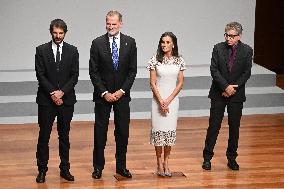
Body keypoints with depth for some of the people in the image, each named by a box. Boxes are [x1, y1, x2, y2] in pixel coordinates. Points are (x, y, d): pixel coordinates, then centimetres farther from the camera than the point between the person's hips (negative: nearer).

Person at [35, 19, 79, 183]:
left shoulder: (72, 51, 4)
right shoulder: (41, 50, 1)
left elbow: (74, 76, 0)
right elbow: (40, 75, -4)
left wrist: (62, 92, -12)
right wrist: (52, 93, -13)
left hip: (66, 99, 1)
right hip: (46, 100, -1)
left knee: (64, 135, 8)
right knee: (44, 136, 1)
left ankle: (65, 169, 15)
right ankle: (42, 170, 7)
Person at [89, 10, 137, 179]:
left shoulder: (130, 43, 0)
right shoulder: (98, 43, -4)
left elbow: (132, 70, 0)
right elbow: (93, 71, -4)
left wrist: (121, 91, -9)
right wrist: (104, 93, -10)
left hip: (122, 94, 1)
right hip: (102, 95, -1)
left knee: (123, 132, 6)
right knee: (100, 131, 3)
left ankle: (121, 166, 16)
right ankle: (98, 167, 12)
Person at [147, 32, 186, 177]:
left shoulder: (179, 61, 2)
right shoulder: (155, 60, -3)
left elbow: (180, 83, 1)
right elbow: (152, 83, -4)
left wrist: (168, 100, -7)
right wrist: (161, 101, -12)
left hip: (172, 99, 2)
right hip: (158, 99, -1)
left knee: (170, 130, 2)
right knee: (158, 130, 0)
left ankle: (166, 162, 12)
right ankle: (159, 163, 8)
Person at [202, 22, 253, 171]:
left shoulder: (247, 51, -2)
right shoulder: (218, 48, -3)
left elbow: (246, 73, -4)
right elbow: (214, 70, -7)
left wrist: (233, 88, -12)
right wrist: (226, 86, -17)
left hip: (236, 95, 1)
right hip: (219, 94, -1)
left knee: (234, 127, 7)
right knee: (214, 126, 1)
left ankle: (232, 158, 19)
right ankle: (207, 157, 10)